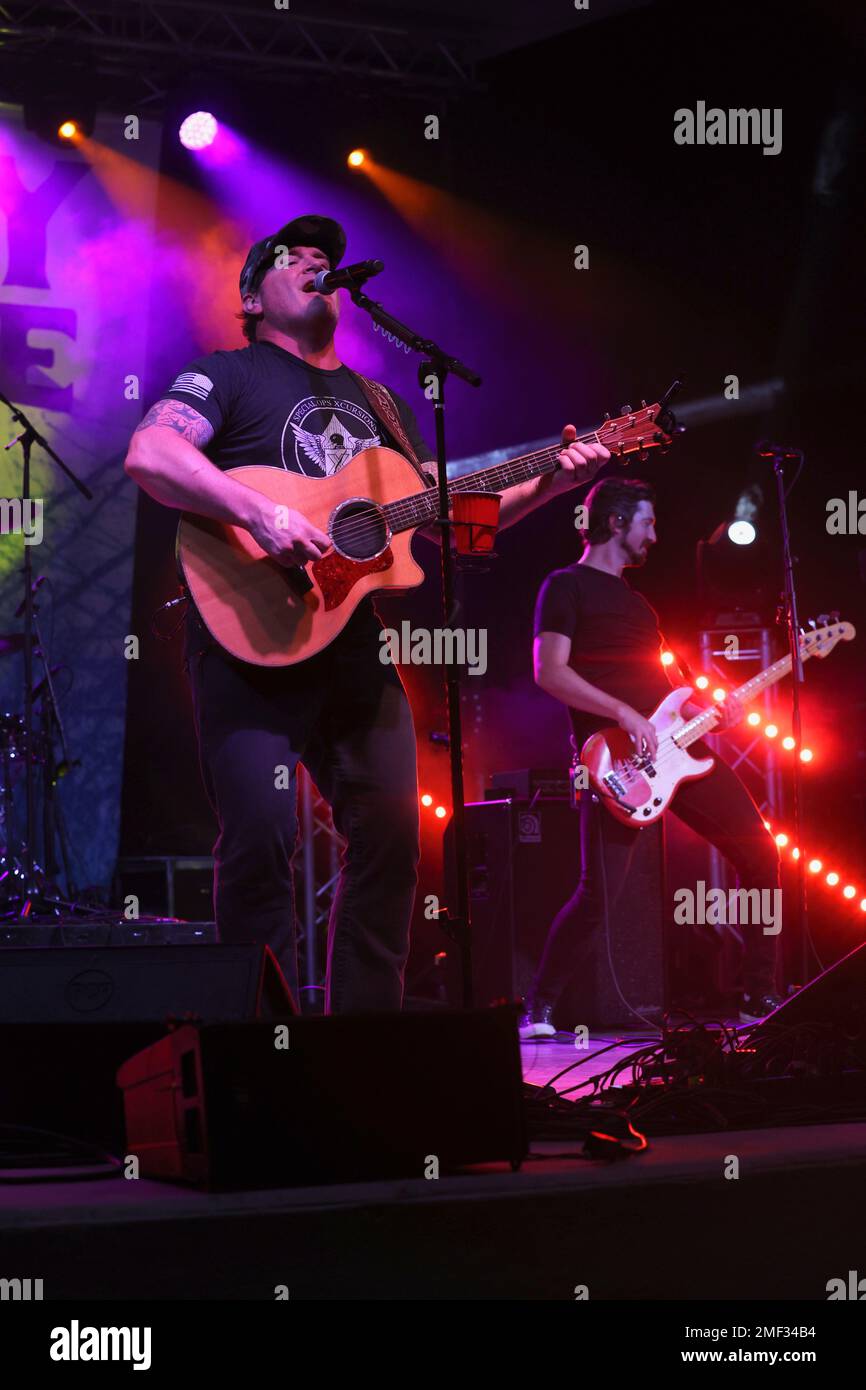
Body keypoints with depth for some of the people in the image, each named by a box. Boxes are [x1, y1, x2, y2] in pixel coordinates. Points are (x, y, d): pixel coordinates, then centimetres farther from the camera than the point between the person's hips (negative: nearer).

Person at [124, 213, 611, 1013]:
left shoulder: (379, 404, 24)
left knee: (393, 835, 1)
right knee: (261, 836, -15)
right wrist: (260, 514, -24)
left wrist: (547, 486, 8)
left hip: (356, 648, 6)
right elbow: (148, 456, -14)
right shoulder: (229, 376, 5)